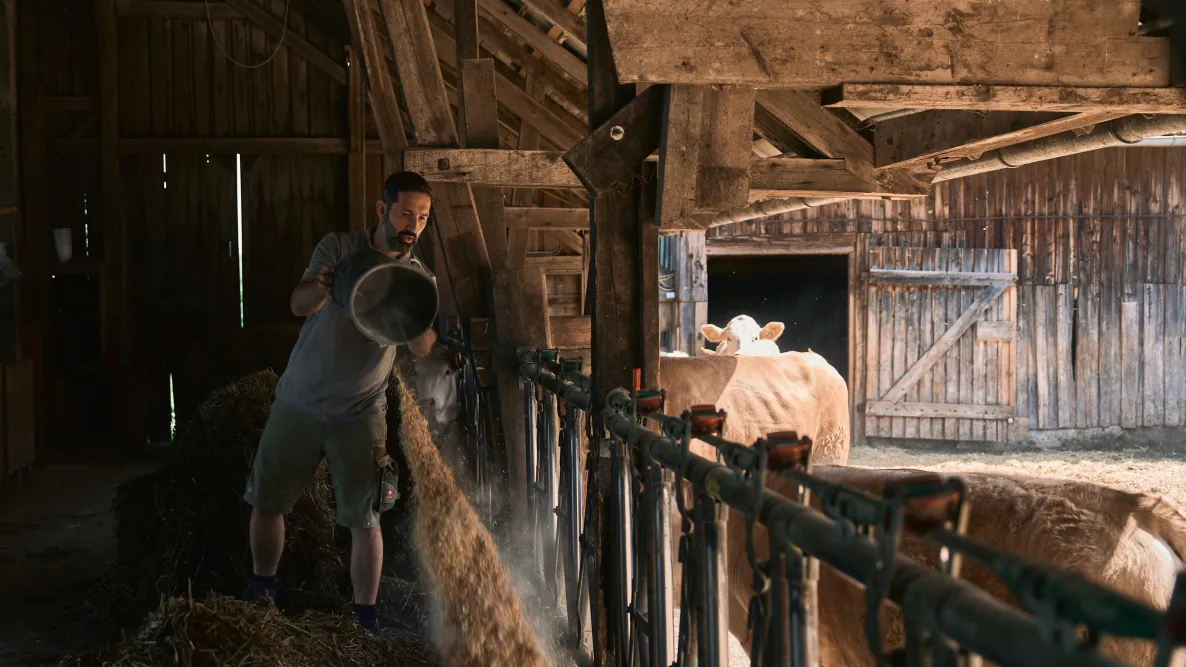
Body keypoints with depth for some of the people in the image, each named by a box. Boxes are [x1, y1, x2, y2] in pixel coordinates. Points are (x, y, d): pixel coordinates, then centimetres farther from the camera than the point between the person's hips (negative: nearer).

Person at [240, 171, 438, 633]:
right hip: (298, 402, 1)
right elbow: (298, 305, -17)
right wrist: (324, 287, -39)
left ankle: (365, 617, 12)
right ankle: (261, 590, 32)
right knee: (266, 500, 9)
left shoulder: (419, 278, -2)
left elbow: (422, 349, -15)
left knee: (364, 520, -2)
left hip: (359, 415, 0)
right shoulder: (338, 248, -5)